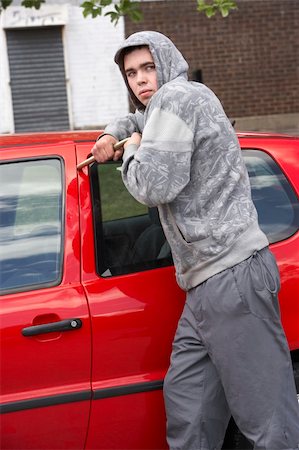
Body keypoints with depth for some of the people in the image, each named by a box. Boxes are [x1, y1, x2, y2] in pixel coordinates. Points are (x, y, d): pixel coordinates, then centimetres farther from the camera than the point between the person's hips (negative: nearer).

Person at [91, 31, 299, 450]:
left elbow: (154, 185, -14)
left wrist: (132, 149, 6)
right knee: (187, 413, 12)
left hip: (232, 277, -11)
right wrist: (113, 132, 26)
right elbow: (139, 120, 47)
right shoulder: (176, 105, 25)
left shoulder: (176, 97, -5)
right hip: (208, 281, 11)